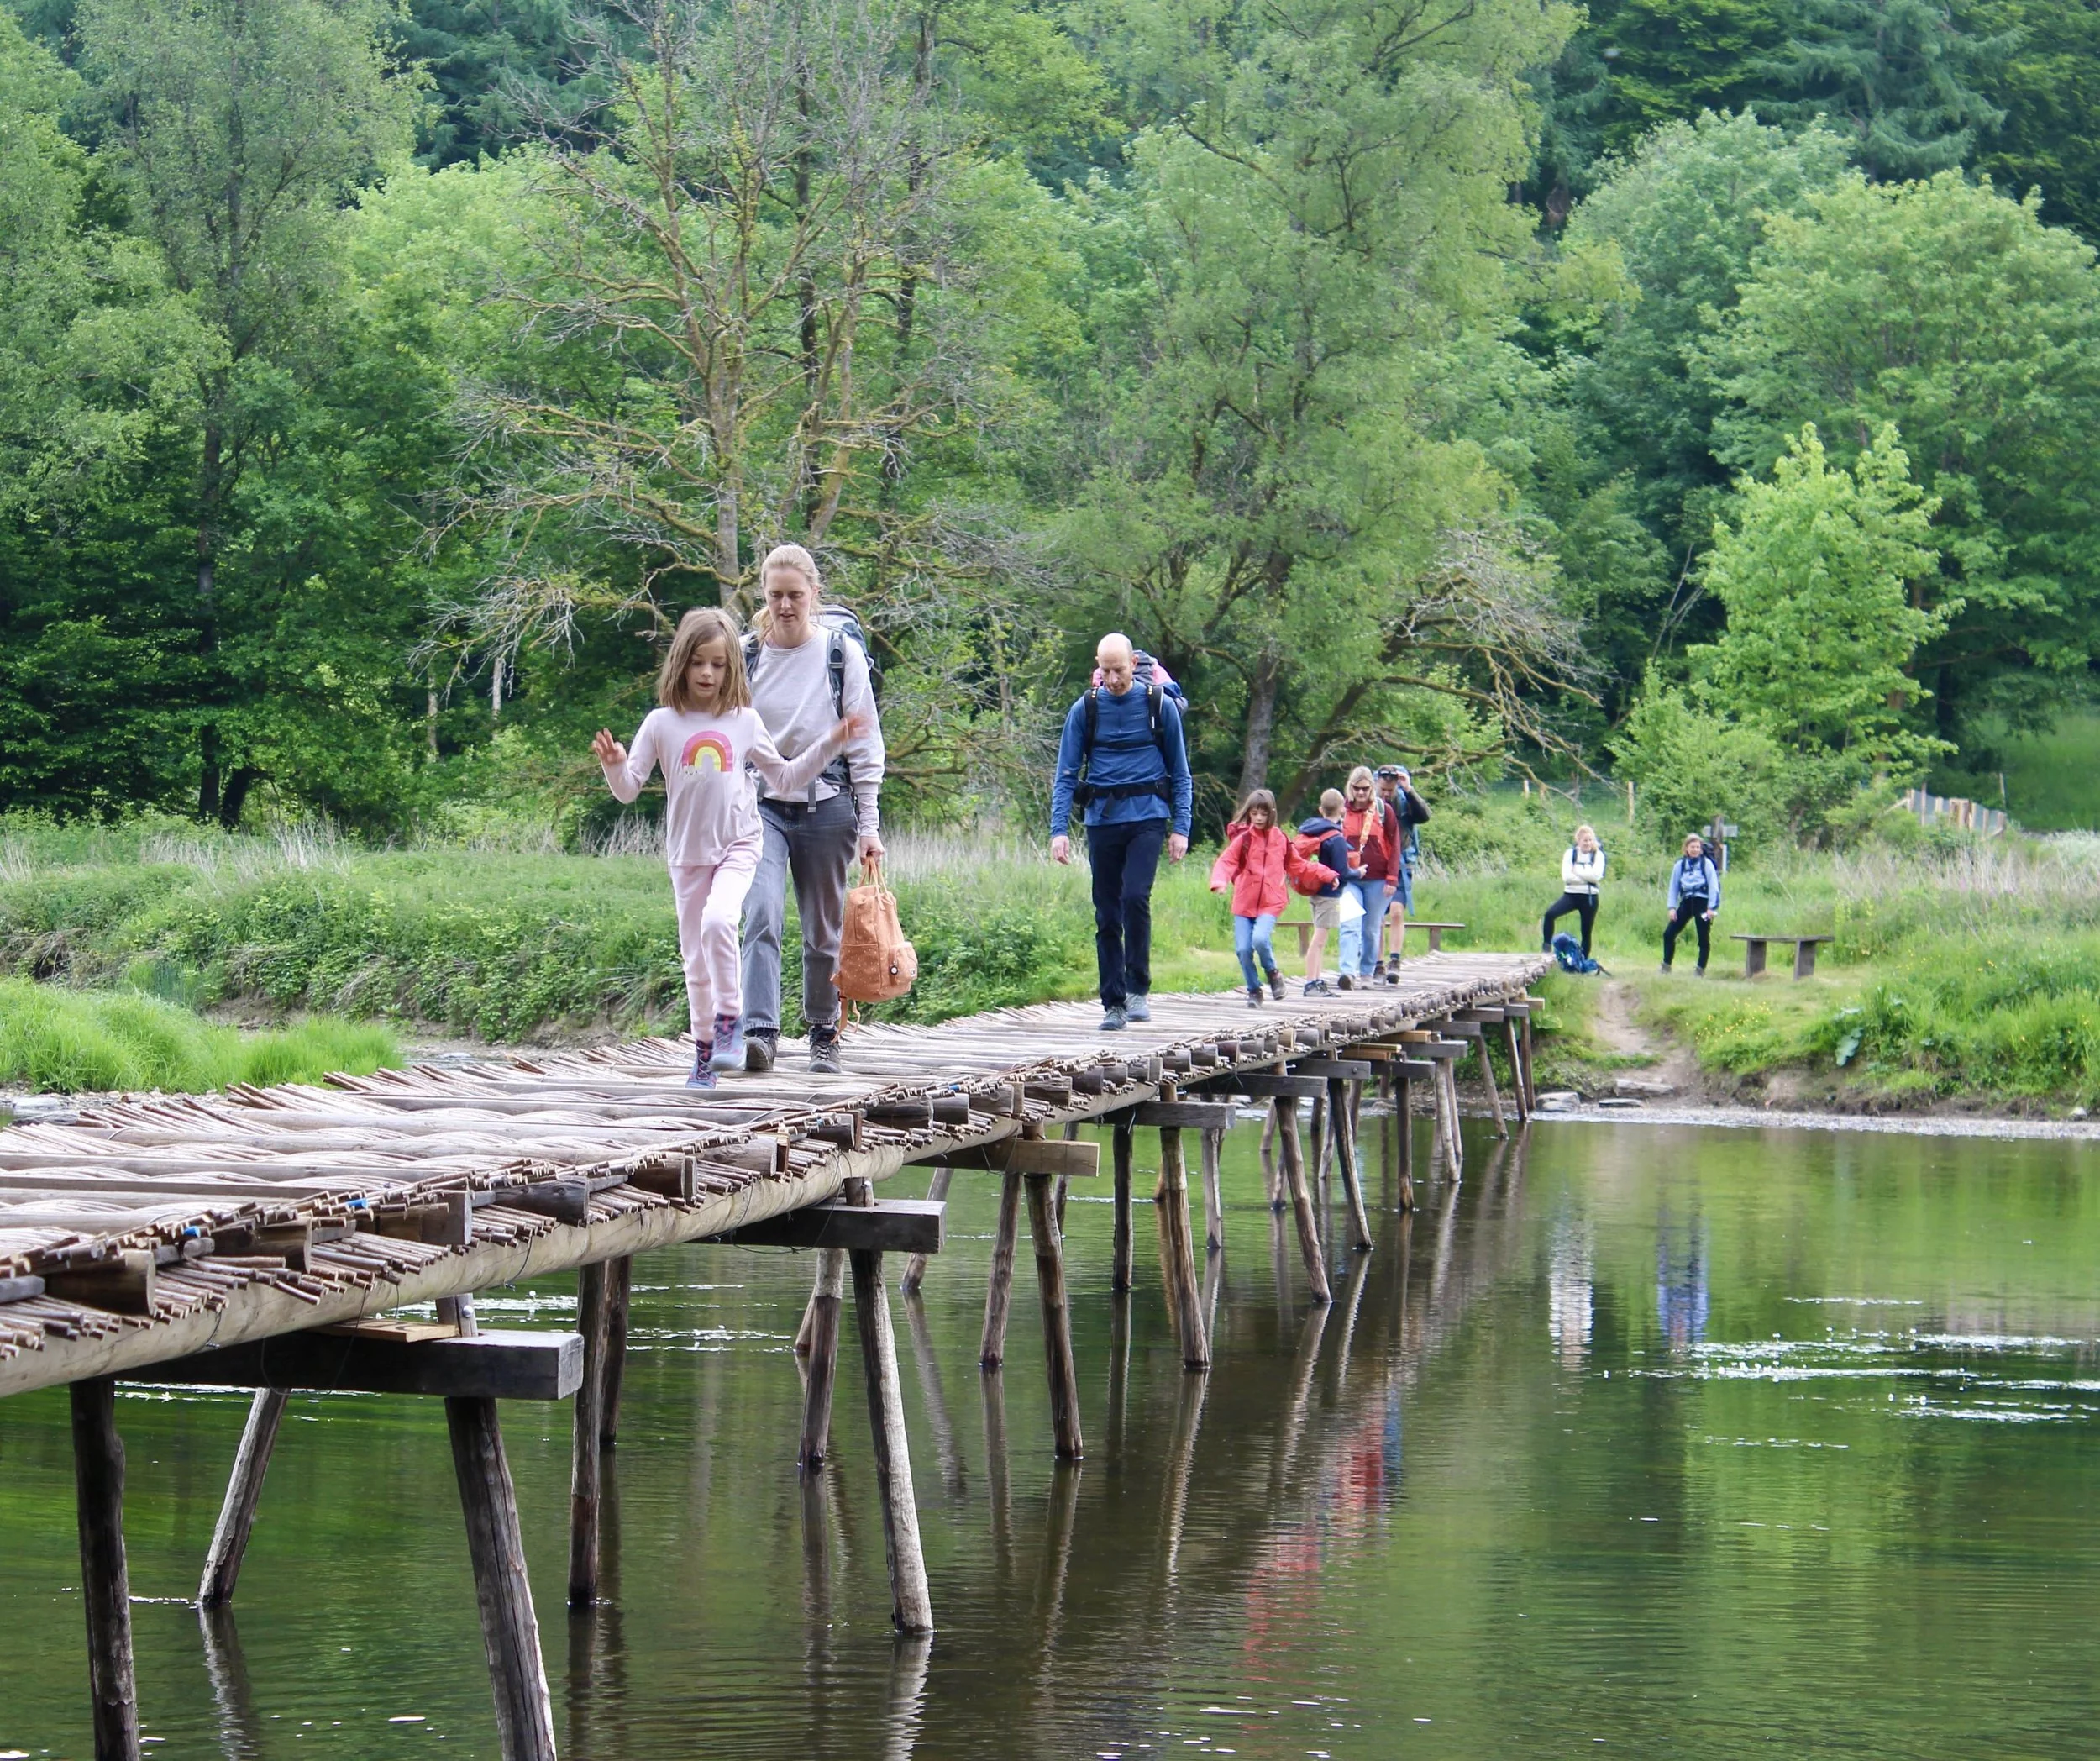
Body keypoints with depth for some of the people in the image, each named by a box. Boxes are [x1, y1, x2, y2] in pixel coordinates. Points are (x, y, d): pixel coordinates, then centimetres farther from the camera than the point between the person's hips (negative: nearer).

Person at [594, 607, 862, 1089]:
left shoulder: (744, 722, 3)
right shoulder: (662, 724, 0)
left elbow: (785, 779, 12)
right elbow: (629, 790, 2)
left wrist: (828, 744, 3)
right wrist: (614, 765, -19)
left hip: (738, 846, -1)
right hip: (688, 853, 1)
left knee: (718, 921, -29)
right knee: (696, 958, 5)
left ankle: (728, 1017, -13)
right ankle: (704, 1049, 17)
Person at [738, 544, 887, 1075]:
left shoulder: (842, 652, -1)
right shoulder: (746, 655, 3)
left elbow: (865, 743, 2)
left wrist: (869, 824, -1)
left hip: (827, 805, 0)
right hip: (762, 805, 0)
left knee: (825, 929, 7)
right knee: (762, 915, -19)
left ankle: (824, 1034, 22)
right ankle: (760, 1031, -26)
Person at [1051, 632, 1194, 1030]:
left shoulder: (1160, 706, 2)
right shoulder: (1084, 710, 5)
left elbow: (1180, 773, 8)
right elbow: (1066, 775, 6)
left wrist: (1181, 828, -1)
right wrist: (1059, 829, -5)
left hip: (1146, 818, -2)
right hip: (1102, 819, 2)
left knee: (1135, 896, -20)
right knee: (1106, 915, 4)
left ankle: (1138, 989, -8)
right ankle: (1113, 1003, 11)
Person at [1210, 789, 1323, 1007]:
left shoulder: (1280, 840, 8)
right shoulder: (1243, 838, 0)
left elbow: (1297, 865, 23)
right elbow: (1225, 861, -12)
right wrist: (1219, 881, -32)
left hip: (1270, 902, 0)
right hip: (1244, 903, 1)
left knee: (1260, 939, -24)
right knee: (1243, 949, -5)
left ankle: (1273, 973, 4)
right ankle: (1254, 991, 16)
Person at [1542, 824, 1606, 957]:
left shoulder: (1598, 855, 1)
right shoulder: (1570, 853, 2)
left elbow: (1596, 875, -14)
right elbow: (1566, 876, -10)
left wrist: (1576, 871, -11)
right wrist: (1587, 878, -13)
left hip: (1589, 897, 0)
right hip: (1571, 895, 0)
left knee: (1586, 933, 5)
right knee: (1550, 914, -25)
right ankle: (1547, 949, -18)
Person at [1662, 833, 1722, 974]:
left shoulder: (1706, 863, -3)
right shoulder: (1680, 865, 7)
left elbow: (1713, 886, -4)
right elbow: (1674, 887, 11)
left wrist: (1711, 908, -9)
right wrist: (1672, 907, 4)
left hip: (1702, 903, -4)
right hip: (1686, 902, 4)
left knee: (1704, 938, -2)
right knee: (1669, 933, -2)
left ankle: (1701, 969, 5)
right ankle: (1666, 966, 8)